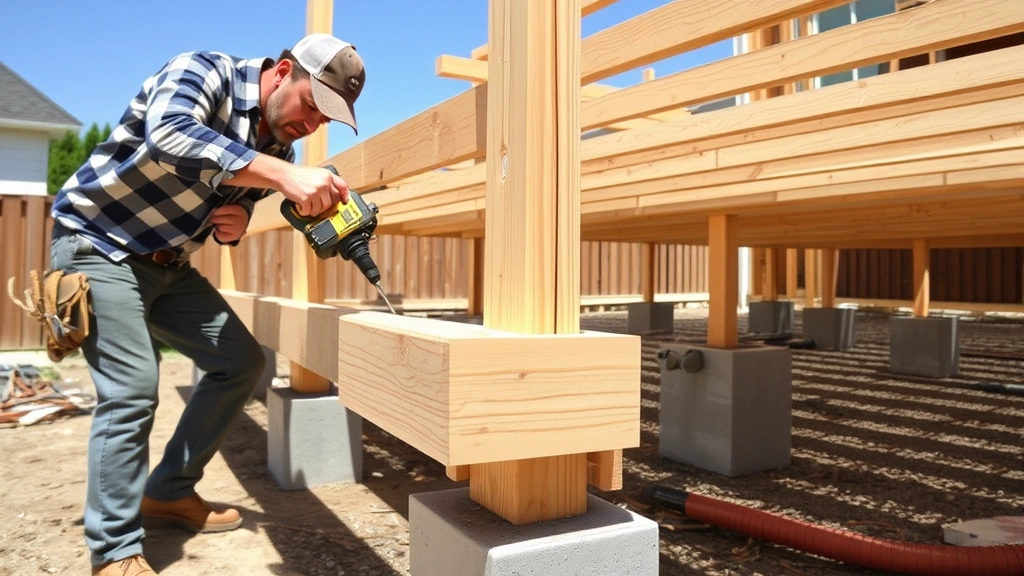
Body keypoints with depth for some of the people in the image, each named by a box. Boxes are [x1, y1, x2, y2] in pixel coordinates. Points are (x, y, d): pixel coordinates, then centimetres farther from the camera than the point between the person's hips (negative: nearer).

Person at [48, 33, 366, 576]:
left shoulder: (278, 151, 1)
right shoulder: (202, 72, -20)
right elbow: (170, 137, -42)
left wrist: (233, 225, -11)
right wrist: (286, 175, -49)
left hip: (167, 264, 8)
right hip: (98, 245, -8)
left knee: (241, 361, 5)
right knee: (132, 390, -16)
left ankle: (168, 492, 19)